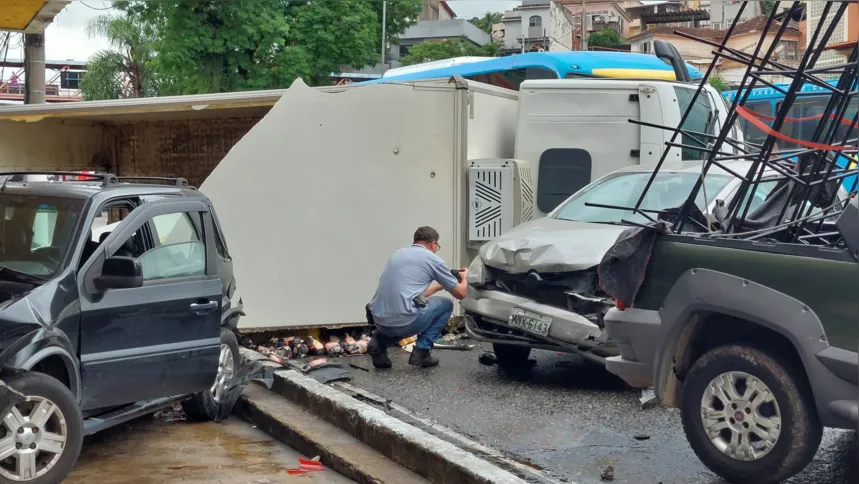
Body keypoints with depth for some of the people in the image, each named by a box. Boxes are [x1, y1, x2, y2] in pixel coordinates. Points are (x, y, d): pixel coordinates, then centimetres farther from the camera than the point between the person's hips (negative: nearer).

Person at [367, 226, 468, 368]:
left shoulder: (398, 254, 23)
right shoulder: (432, 258, 5)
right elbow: (460, 294, 14)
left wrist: (439, 285, 45)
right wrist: (464, 278, 35)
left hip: (379, 319, 6)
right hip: (403, 320, -6)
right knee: (446, 304, 19)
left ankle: (380, 342, 13)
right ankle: (422, 350, 8)